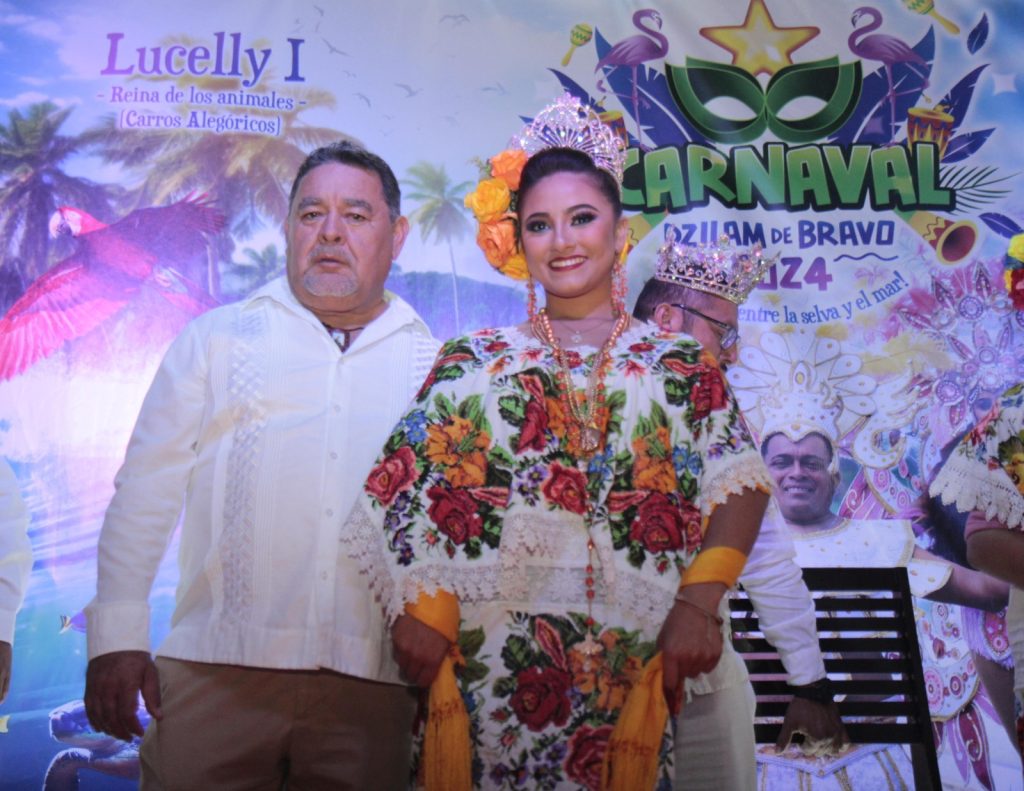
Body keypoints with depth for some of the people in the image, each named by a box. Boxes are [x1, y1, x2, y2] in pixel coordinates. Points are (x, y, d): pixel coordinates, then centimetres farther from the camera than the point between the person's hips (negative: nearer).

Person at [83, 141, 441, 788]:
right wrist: (118, 636, -2)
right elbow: (147, 489, 4)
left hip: (372, 685, 1)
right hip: (217, 667, 0)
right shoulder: (217, 339, 8)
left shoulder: (435, 365, 9)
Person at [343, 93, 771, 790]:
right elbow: (404, 491, 2)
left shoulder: (681, 365, 9)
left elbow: (739, 482, 0)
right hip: (489, 665, 0)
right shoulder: (473, 362, 9)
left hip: (632, 670, 0)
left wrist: (700, 601, -12)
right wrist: (422, 606, -10)